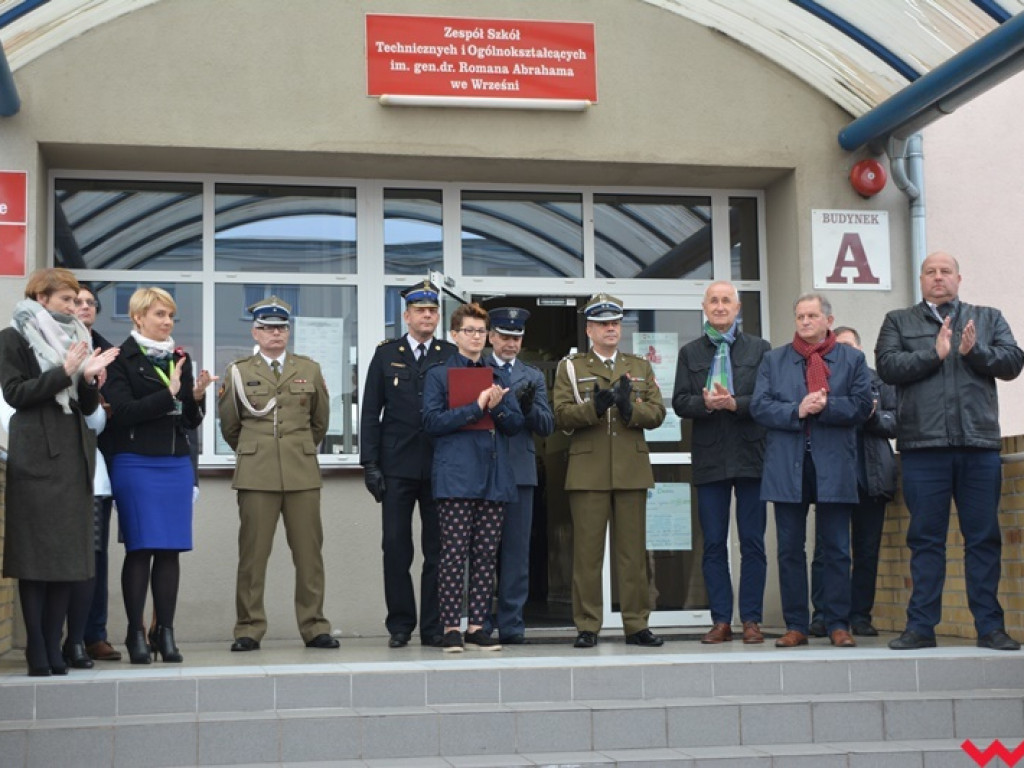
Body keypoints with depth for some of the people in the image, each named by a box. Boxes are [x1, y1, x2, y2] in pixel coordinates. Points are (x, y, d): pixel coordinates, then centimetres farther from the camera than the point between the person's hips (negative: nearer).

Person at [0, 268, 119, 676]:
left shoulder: (74, 339, 19)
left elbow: (88, 407, 16)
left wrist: (89, 377, -4)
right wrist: (64, 371, -13)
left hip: (75, 457, 5)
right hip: (36, 458, -5)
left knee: (69, 554, 1)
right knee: (35, 554, -6)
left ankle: (54, 646, 4)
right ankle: (37, 652, -4)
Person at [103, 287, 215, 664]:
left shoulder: (180, 358, 14)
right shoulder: (121, 358, -1)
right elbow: (122, 412, -12)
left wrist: (197, 396, -5)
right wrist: (168, 395, -17)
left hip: (176, 463, 5)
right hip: (136, 463, -5)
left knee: (171, 549, 3)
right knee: (140, 548, -4)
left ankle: (165, 633, 9)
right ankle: (136, 633, 3)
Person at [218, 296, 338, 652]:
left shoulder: (309, 369, 11)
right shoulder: (238, 372, 7)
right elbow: (229, 425, 17)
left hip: (303, 473, 1)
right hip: (256, 475, -1)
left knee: (309, 553, 2)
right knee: (253, 553, -2)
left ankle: (314, 627, 9)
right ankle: (249, 629, 5)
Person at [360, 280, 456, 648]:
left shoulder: (451, 356, 8)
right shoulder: (386, 354, 8)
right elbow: (371, 413, 5)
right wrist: (370, 463, -3)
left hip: (441, 465, 0)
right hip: (397, 466, 0)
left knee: (438, 548, 3)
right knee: (396, 546, 1)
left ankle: (433, 626, 11)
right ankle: (400, 625, 10)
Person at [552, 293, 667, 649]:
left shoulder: (641, 367, 17)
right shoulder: (570, 368, 9)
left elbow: (657, 413, 6)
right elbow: (562, 416, -3)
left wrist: (630, 408, -14)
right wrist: (594, 407, -20)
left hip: (632, 470, 2)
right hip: (588, 471, -2)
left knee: (633, 551, 4)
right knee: (587, 551, -2)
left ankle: (637, 625, 10)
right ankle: (587, 627, 4)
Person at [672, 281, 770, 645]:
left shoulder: (760, 349, 7)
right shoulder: (690, 353, 13)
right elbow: (679, 402, 4)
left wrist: (734, 403, -17)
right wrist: (706, 403, -15)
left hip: (750, 455, -1)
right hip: (709, 458, 2)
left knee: (753, 543, 0)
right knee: (713, 543, 3)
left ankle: (751, 620, 6)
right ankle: (721, 620, 9)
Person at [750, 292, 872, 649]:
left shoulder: (852, 359, 10)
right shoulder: (774, 360, 13)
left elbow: (861, 405, -2)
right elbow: (759, 406, 2)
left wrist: (824, 406, -14)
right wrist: (797, 411, -12)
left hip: (834, 467, -1)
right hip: (787, 468, 1)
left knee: (836, 549, 1)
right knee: (790, 549, 4)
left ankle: (838, 624, 8)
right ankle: (795, 626, 10)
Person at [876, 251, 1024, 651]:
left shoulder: (988, 318, 16)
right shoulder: (899, 321, 12)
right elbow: (887, 366, -3)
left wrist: (975, 351, -12)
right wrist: (934, 353, -11)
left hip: (979, 444, 1)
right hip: (923, 445, -1)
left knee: (984, 538, 3)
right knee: (925, 539, 2)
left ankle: (989, 626, 8)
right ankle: (921, 626, 6)